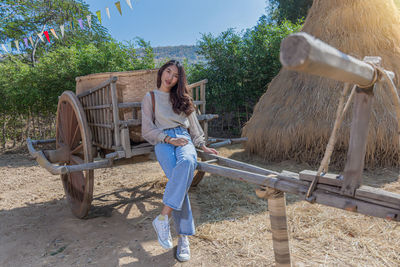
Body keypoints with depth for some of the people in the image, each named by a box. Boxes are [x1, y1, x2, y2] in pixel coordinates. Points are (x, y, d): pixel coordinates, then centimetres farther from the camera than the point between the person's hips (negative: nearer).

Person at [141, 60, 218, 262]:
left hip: (184, 138, 2)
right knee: (176, 178, -31)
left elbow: (193, 125, 25)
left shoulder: (182, 99, 26)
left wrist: (203, 146, 14)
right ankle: (183, 237, -25)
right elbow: (147, 130, 6)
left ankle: (163, 218, -35)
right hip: (163, 142, -2)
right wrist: (169, 139, -8)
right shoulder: (150, 98, 15)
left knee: (187, 162, -36)